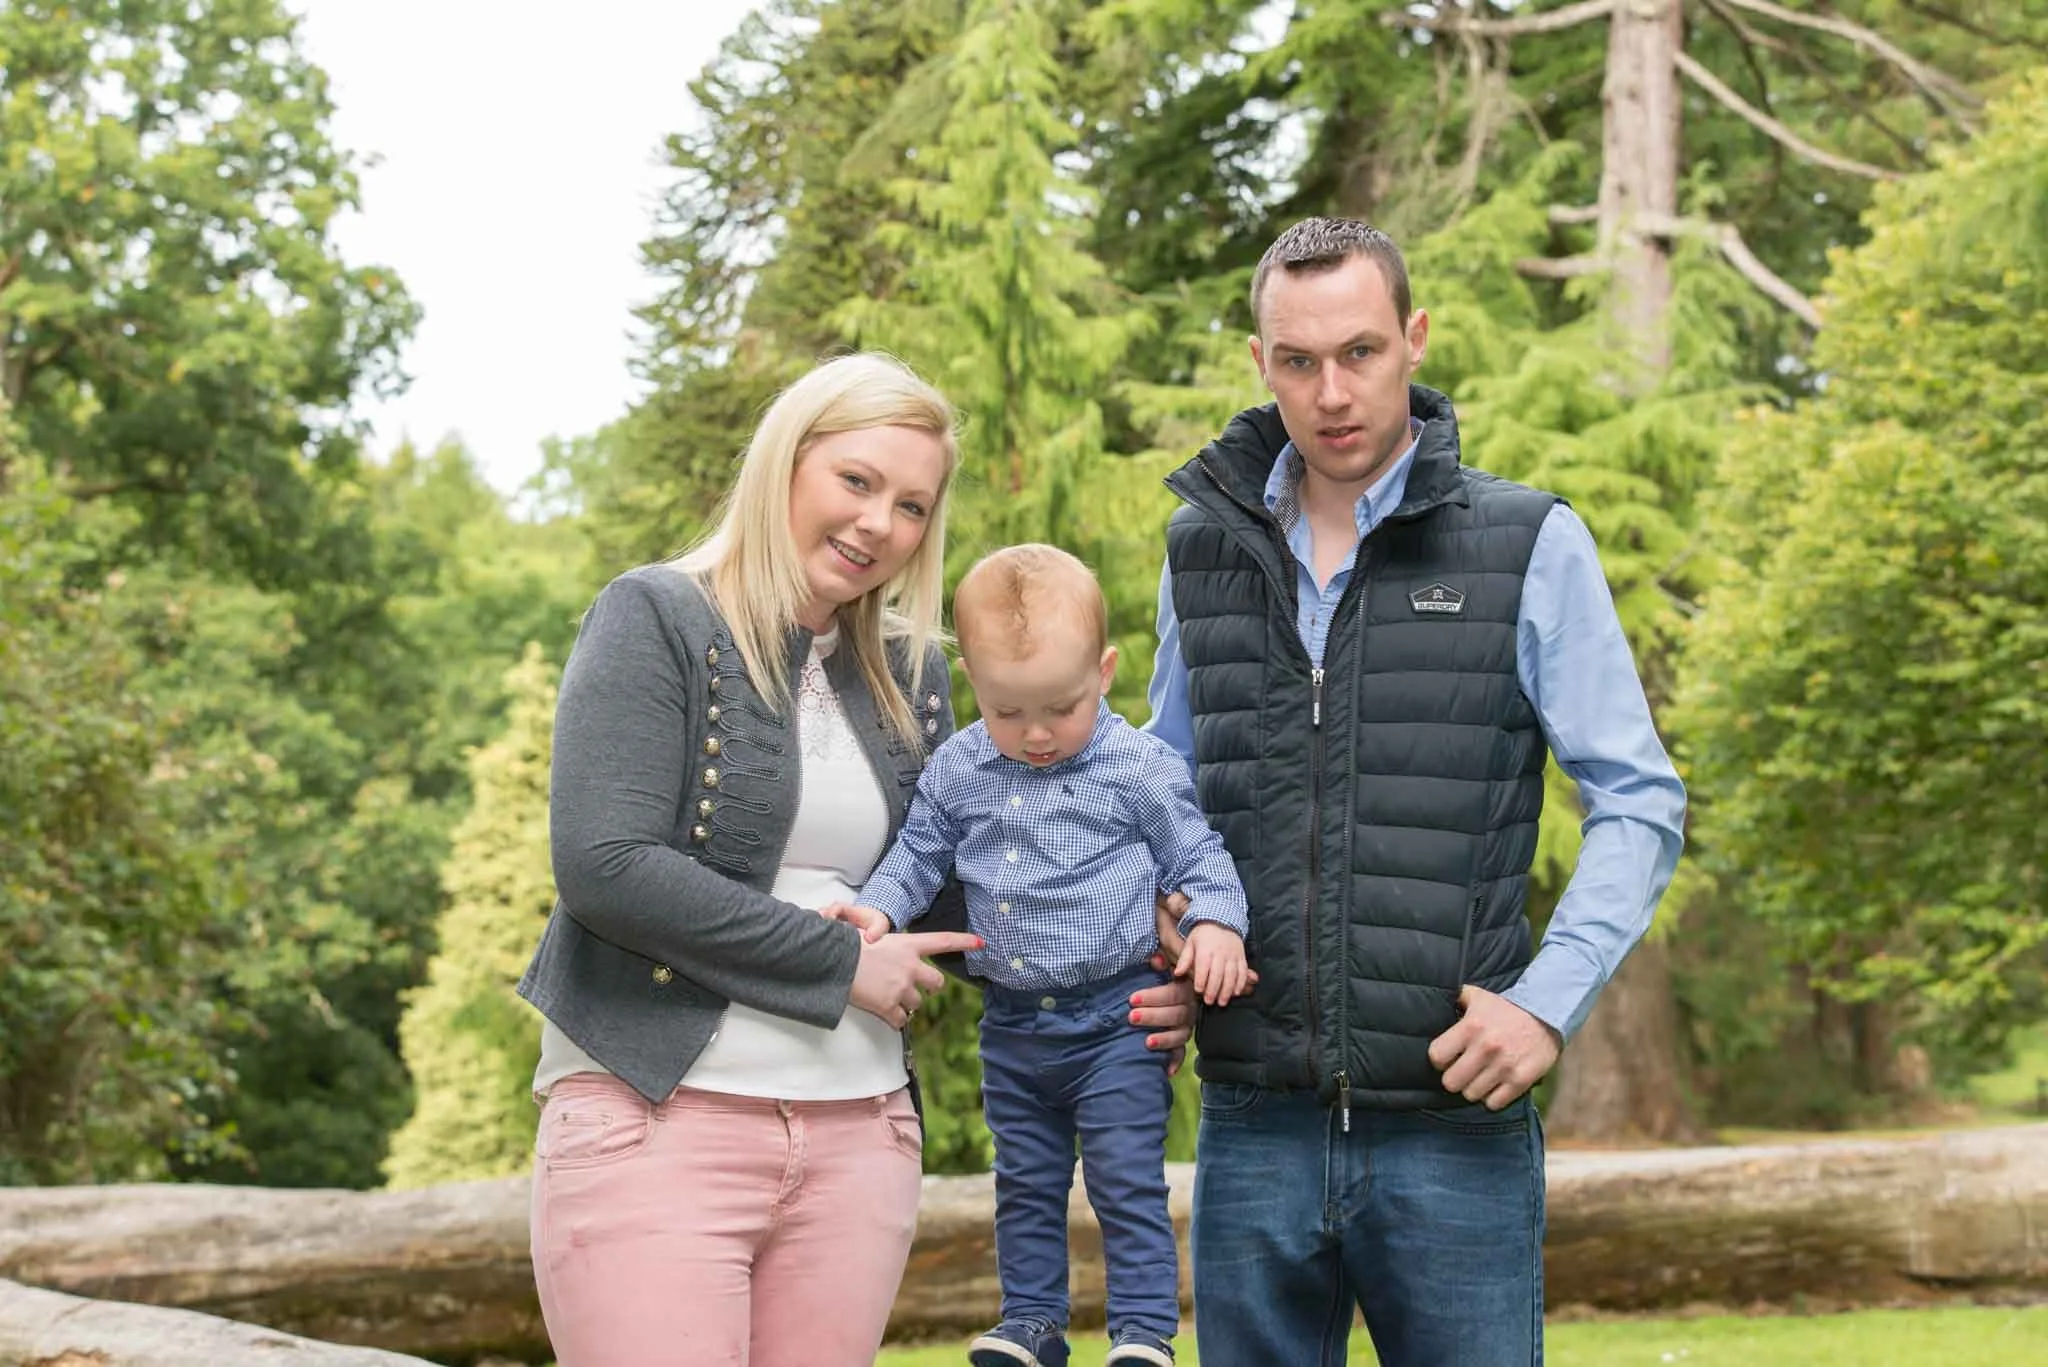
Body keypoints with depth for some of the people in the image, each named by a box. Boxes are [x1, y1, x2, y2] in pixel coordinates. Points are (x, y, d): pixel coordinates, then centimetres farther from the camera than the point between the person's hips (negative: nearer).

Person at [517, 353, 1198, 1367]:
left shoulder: (907, 674, 14)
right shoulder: (656, 621, -3)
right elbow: (603, 864, -15)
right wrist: (842, 961, -12)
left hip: (857, 1131, 5)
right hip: (657, 1120, -5)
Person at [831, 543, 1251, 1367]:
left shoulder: (1140, 768, -9)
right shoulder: (957, 772, 1)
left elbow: (1197, 857, -2)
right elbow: (919, 853, 12)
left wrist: (1216, 924, -19)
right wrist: (879, 907, -5)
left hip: (1114, 1020, -5)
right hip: (1011, 1026, 5)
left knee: (1128, 1183, -3)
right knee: (1025, 1185, 15)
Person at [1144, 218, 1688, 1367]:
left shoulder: (1529, 546, -1)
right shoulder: (1208, 548, 9)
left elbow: (1639, 802, 0)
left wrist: (1549, 1000, -11)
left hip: (1455, 1126, -3)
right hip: (1256, 1125, 3)